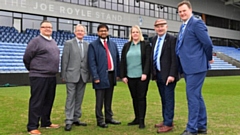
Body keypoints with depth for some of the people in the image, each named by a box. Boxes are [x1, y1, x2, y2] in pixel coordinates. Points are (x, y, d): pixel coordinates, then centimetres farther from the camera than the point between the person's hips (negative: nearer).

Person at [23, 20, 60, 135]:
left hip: (52, 77, 8)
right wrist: (34, 69, 5)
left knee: (48, 101, 14)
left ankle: (46, 122, 27)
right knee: (36, 102, -3)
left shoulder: (53, 42, 15)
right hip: (39, 77, -8)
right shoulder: (36, 41, -9)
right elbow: (26, 58, -6)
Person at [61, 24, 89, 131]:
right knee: (70, 98, -2)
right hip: (72, 75, -4)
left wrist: (88, 74, 4)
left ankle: (76, 119, 19)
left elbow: (89, 61, 9)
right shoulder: (68, 43, -1)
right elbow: (64, 60, -3)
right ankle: (69, 121, 3)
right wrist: (63, 75, -6)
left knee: (79, 98, 9)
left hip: (83, 76, 4)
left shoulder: (87, 45, 10)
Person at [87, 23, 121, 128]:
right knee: (100, 100, 2)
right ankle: (100, 120, 13)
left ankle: (109, 118, 25)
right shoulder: (93, 45, -2)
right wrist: (95, 76, -14)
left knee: (109, 99, 14)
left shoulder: (113, 44, 13)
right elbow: (92, 62, -7)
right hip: (101, 76, -5)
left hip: (111, 75, 5)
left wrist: (117, 73, 9)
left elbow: (117, 59, 15)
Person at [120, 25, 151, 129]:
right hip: (130, 76, 4)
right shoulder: (126, 46, 12)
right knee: (134, 98, 10)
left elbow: (148, 60, -6)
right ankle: (137, 118, 20)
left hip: (142, 76, -3)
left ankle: (141, 120, 2)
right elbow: (122, 61, 8)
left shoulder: (146, 45, 2)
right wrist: (123, 75, 1)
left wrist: (145, 73, -16)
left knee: (141, 97, -2)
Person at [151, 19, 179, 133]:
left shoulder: (172, 39, -10)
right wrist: (153, 72, 11)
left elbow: (174, 59, -15)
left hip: (168, 75, -7)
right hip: (158, 74, 7)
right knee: (163, 99, 15)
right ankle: (165, 120, 25)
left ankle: (168, 123, 4)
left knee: (168, 99, -2)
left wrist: (172, 74, -20)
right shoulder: (154, 40, 12)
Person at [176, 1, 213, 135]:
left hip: (196, 66, -9)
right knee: (197, 96, 15)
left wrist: (208, 58, -1)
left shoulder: (197, 23, -12)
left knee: (192, 97, -6)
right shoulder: (183, 26, 16)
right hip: (188, 67, 9)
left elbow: (208, 43, -15)